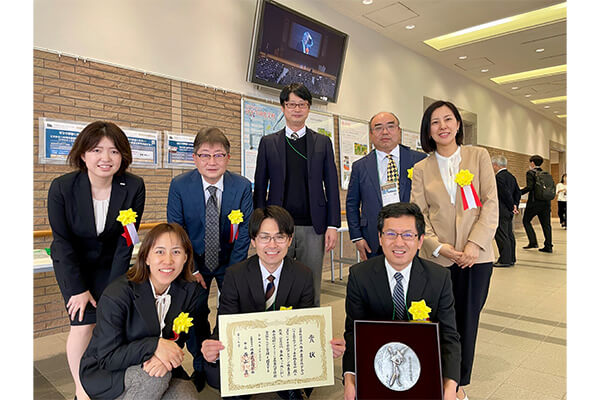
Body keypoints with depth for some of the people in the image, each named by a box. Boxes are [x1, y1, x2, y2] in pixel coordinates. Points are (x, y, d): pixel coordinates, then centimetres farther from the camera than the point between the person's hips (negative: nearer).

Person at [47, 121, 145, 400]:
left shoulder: (134, 187, -20)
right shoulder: (62, 187, -22)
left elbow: (126, 241, -14)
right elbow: (63, 241, -14)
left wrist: (113, 288, -13)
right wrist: (78, 289, -13)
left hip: (109, 262, 1)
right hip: (72, 263, -1)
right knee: (83, 322, -8)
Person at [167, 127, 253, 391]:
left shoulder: (242, 186, -14)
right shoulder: (179, 185, -15)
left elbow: (244, 232, -11)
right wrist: (191, 270, -13)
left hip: (230, 262, 0)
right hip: (194, 262, 0)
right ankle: (200, 367, 29)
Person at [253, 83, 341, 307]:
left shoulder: (323, 143, 10)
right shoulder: (268, 143, 9)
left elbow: (331, 186, 7)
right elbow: (260, 187, 8)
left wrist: (333, 225, -1)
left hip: (313, 228, 0)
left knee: (312, 294, 7)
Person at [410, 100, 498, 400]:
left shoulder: (479, 156, 6)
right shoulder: (421, 168, 7)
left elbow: (491, 204, -1)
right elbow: (418, 213, 1)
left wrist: (475, 243, -12)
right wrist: (438, 246, -13)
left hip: (475, 256, 0)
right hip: (436, 259, 0)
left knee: (467, 322, 9)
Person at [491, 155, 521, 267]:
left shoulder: (499, 177, -16)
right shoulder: (511, 176, 13)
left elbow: (506, 193, -20)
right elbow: (518, 192, 13)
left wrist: (512, 207, -10)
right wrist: (515, 205, 10)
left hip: (502, 211, -9)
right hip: (509, 211, 10)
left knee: (501, 235, -4)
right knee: (509, 234, 14)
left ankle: (505, 260, -2)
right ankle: (511, 258, 21)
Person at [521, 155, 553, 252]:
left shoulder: (530, 173, -8)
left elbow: (529, 187, -18)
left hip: (535, 202, -6)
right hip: (546, 202, 6)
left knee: (526, 220, 9)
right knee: (546, 224, 8)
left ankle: (533, 242, 4)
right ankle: (548, 246, 10)